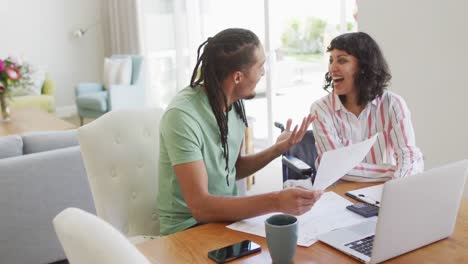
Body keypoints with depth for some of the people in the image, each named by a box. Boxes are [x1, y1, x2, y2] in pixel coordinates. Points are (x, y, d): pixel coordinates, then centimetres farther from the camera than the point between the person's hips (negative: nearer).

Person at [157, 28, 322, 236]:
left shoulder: (235, 103, -1)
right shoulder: (183, 115, -24)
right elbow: (200, 206, -28)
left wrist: (276, 150, -3)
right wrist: (276, 202, -37)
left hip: (226, 216, 7)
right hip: (189, 229, -7)